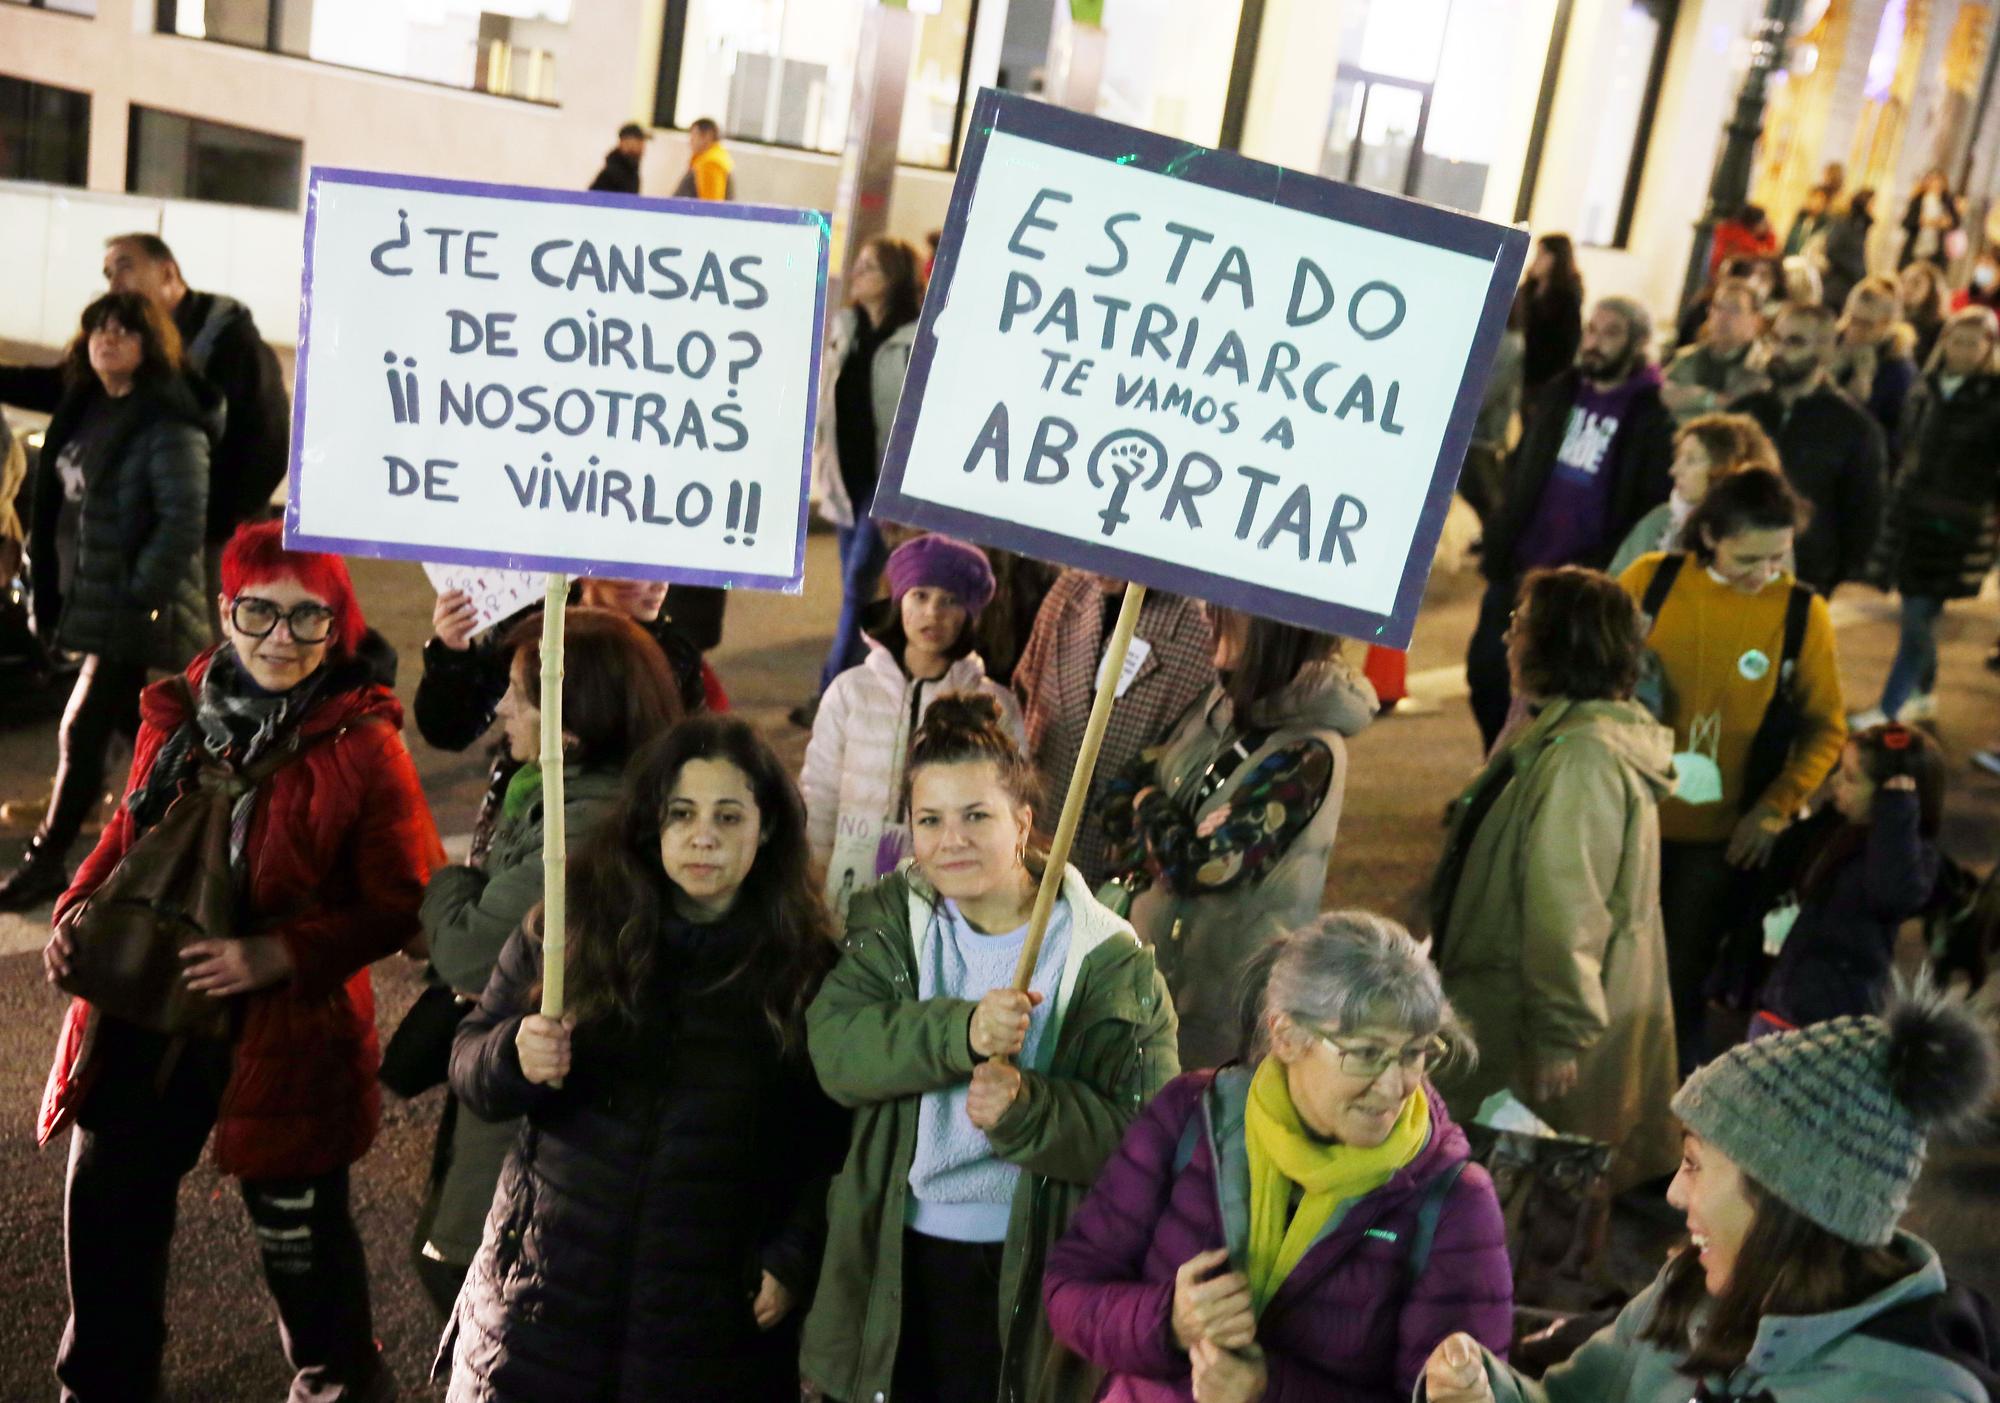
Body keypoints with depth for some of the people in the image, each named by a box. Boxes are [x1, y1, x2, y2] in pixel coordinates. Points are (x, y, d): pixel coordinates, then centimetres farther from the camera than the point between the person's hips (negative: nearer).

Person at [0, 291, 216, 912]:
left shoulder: (169, 424, -14)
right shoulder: (85, 409, 11)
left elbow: (183, 524, -19)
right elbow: (61, 504, 19)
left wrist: (138, 597, -18)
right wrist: (52, 587, 13)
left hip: (136, 612, -9)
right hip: (91, 603, 9)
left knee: (81, 731, -4)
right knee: (141, 730, 15)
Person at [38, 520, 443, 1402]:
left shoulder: (365, 747, -15)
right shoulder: (179, 714, 0)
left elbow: (402, 904, -14)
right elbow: (129, 837, 14)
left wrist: (276, 956, -24)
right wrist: (80, 909, -4)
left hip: (284, 1028, -5)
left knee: (298, 1229, 12)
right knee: (107, 1208, 19)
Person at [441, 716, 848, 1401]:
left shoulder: (808, 965, -4)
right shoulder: (570, 925, -1)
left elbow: (827, 1144, 0)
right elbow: (469, 1061, 3)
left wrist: (794, 1262, -7)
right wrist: (516, 1056, -17)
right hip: (550, 1289, 1)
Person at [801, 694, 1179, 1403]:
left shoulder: (1109, 960, -7)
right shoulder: (889, 920, 2)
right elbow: (834, 1048, -14)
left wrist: (1027, 1111, -29)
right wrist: (959, 1032, -31)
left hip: (1030, 1273, -2)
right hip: (889, 1259, 2)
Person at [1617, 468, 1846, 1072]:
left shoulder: (1803, 612, -9)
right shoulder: (1651, 579, -9)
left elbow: (1825, 728, -2)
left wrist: (1775, 808, -12)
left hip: (1723, 834, -1)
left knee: (1683, 975, 12)